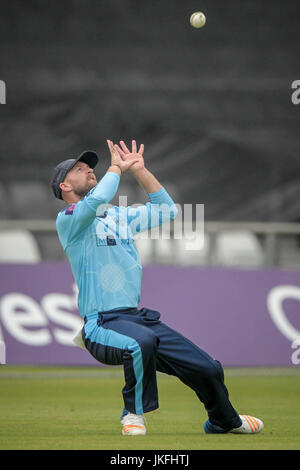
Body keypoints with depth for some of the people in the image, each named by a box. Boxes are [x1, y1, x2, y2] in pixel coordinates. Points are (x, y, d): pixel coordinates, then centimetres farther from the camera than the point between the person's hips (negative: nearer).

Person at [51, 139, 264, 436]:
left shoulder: (119, 216, 22)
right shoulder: (68, 220, -2)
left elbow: (166, 210, 21)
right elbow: (98, 199, -22)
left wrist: (140, 170, 11)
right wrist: (117, 167, -4)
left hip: (141, 318, 7)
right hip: (103, 323, -7)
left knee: (208, 369, 0)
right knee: (141, 341, -41)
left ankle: (224, 422, 31)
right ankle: (134, 415, -17)